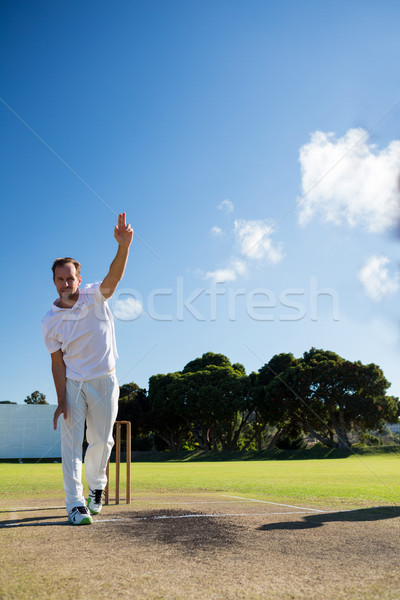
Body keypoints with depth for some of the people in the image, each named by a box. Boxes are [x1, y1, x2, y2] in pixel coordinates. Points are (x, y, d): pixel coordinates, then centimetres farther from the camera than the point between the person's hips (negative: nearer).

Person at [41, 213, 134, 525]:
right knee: (72, 441, -6)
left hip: (104, 381, 0)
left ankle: (96, 485, 34)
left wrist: (124, 246, -47)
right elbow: (57, 362, -5)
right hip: (72, 384, 0)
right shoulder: (50, 321, -4)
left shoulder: (95, 297, -7)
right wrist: (61, 400, -14)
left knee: (102, 441, 9)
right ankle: (75, 503, 0)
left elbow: (113, 277, -28)